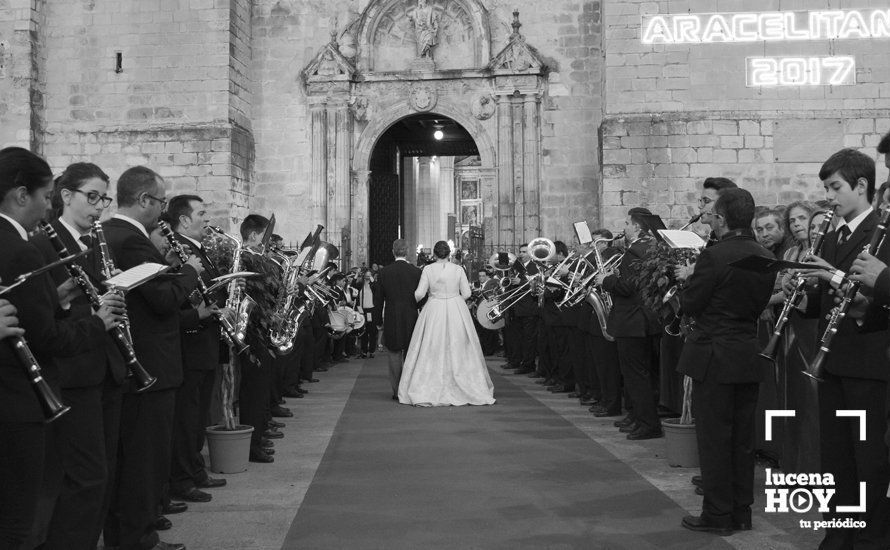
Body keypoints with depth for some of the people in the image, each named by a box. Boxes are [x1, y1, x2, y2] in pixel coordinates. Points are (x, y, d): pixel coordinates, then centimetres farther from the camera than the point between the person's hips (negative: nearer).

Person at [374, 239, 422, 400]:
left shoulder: (384, 272, -3)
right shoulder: (416, 272, -4)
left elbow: (378, 299, 1)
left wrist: (379, 321, 9)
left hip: (391, 319, 0)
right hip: (411, 318, 0)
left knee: (394, 354, 8)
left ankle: (397, 391, 7)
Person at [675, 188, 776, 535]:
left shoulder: (714, 257, -18)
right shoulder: (766, 259, 3)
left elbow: (690, 305, -12)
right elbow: (759, 304, 12)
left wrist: (689, 281, 5)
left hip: (714, 357, -7)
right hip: (750, 356, 7)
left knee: (714, 437, 2)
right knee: (742, 437, 14)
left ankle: (718, 514, 8)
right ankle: (742, 511, 22)